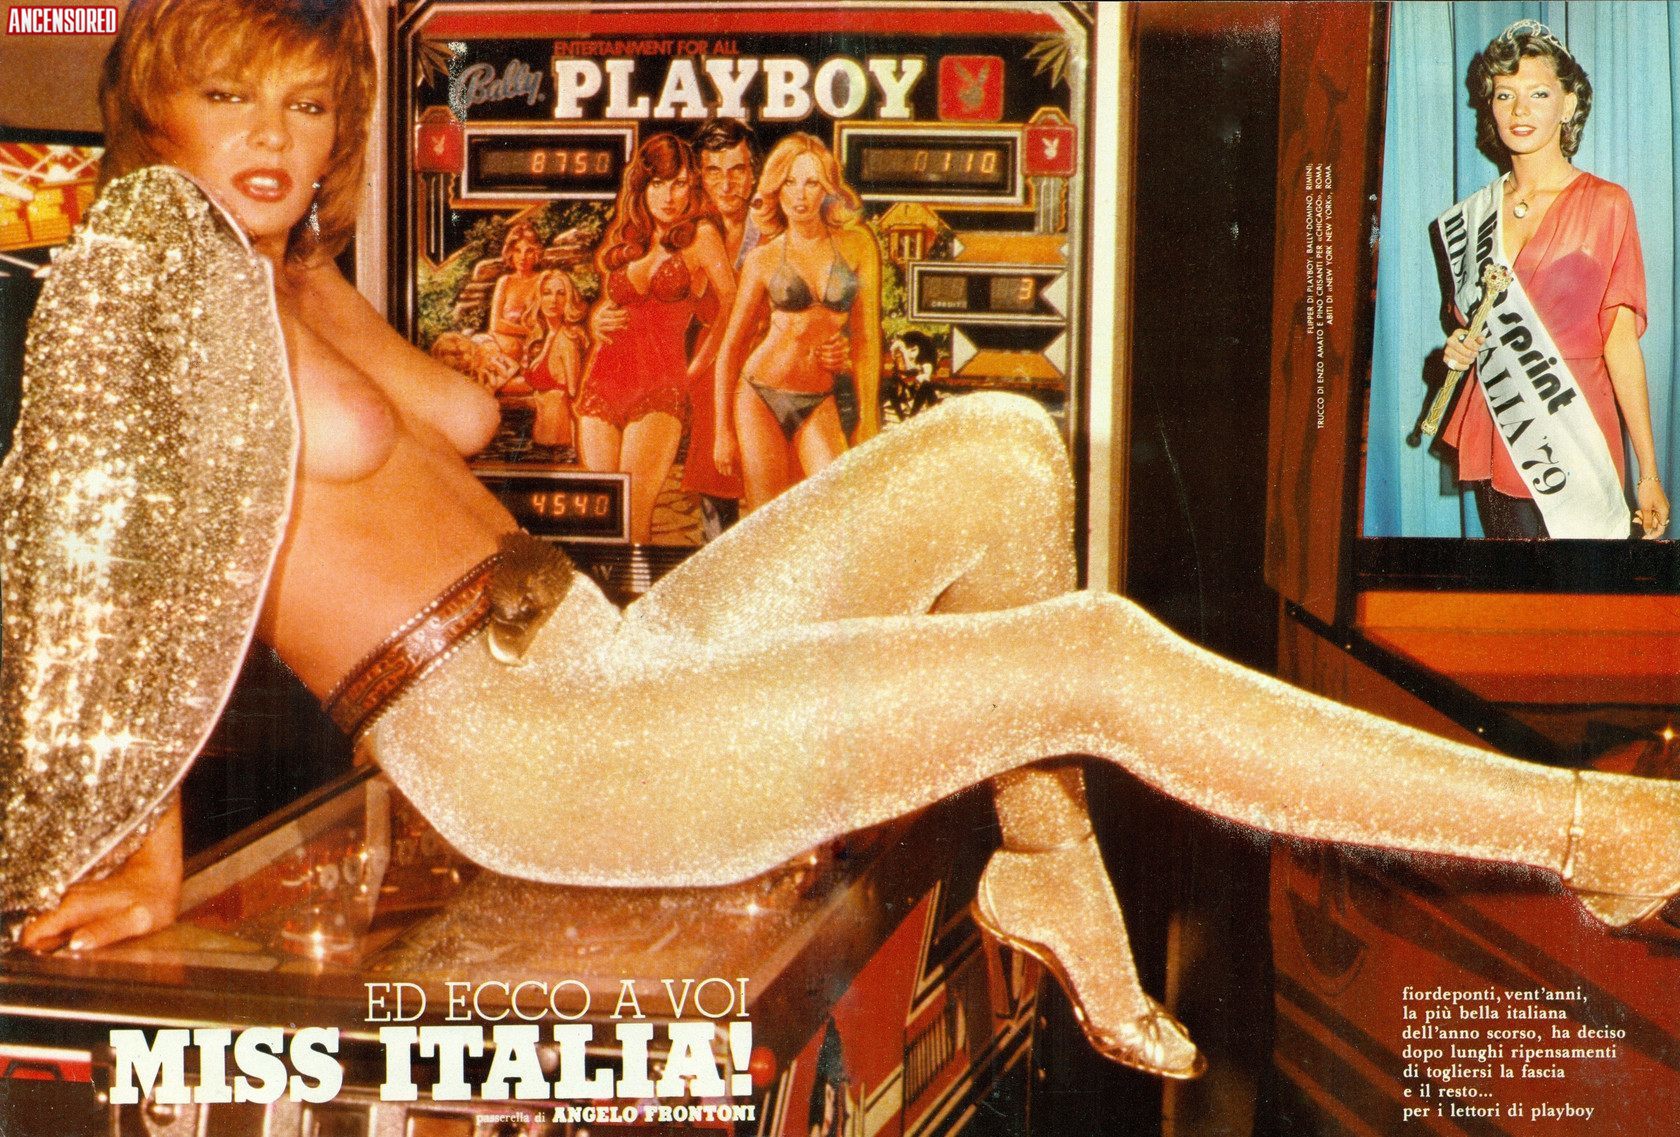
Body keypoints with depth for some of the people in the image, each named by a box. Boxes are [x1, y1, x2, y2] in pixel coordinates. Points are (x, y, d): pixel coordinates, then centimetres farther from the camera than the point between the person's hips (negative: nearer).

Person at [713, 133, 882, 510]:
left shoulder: (857, 246, 2)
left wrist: (868, 419, 2)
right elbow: (730, 348, 5)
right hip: (760, 398, -1)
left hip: (818, 407, 1)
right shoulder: (763, 260, 1)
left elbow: (866, 339, 4)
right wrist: (723, 431, 1)